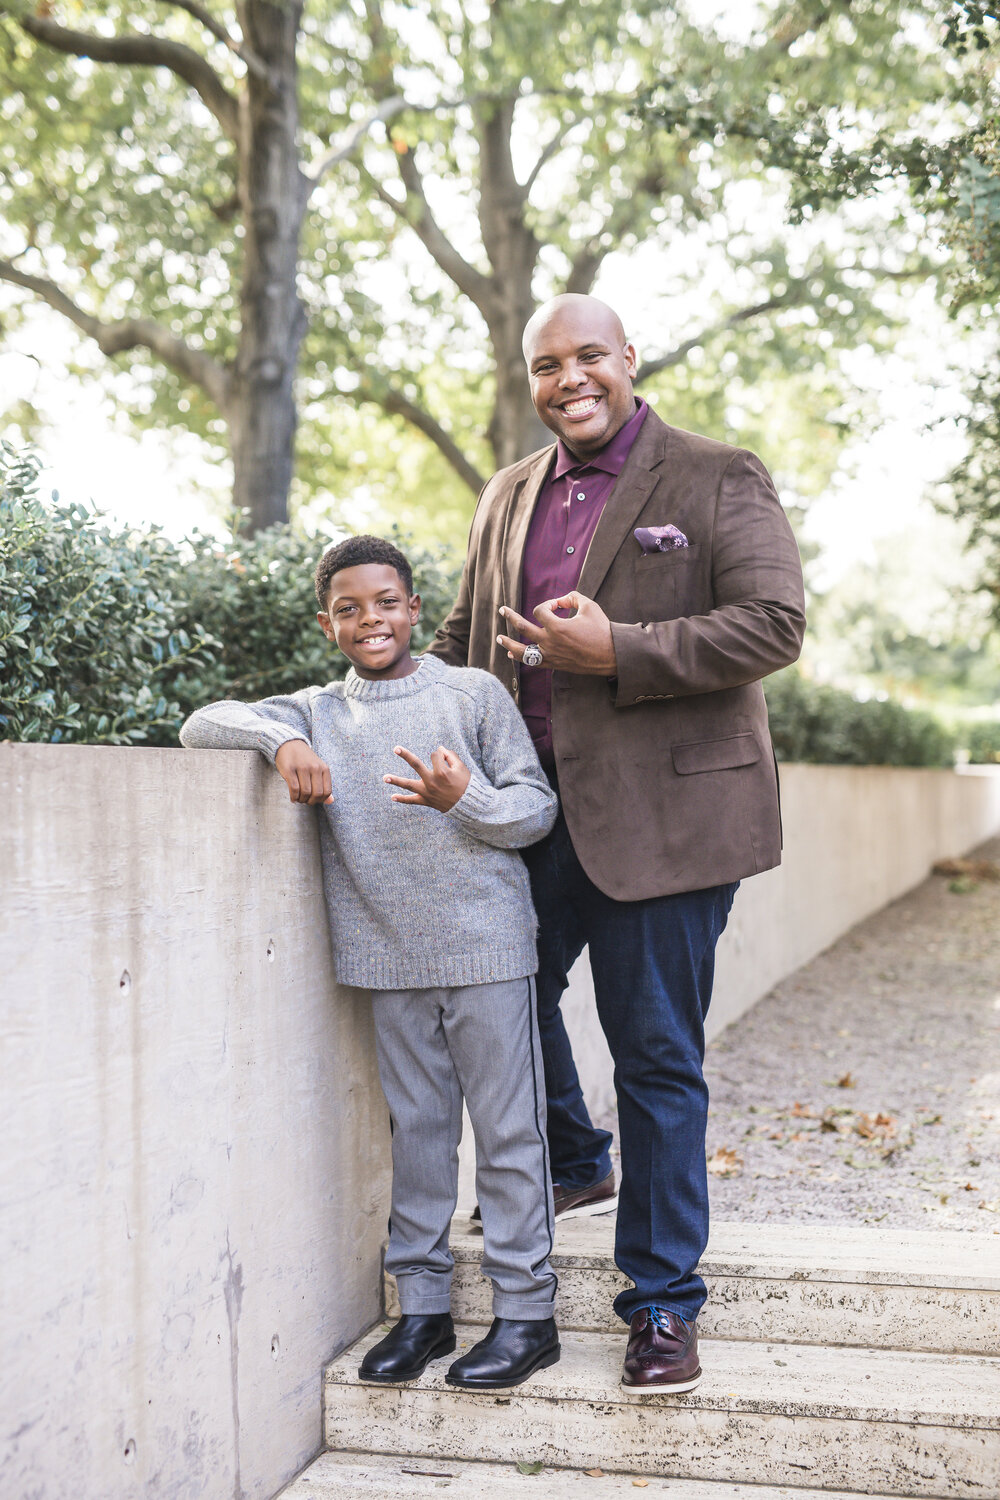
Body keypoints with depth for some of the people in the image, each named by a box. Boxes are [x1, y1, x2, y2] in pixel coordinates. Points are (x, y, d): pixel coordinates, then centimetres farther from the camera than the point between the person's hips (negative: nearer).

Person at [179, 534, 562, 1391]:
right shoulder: (319, 713, 9)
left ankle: (527, 1311, 11)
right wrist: (281, 741, -14)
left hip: (485, 949, -3)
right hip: (390, 959, 3)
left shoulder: (474, 695, 1)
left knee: (509, 1130, 2)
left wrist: (466, 799, -19)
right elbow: (203, 726, 3)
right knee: (416, 1129, 12)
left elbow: (537, 808, 0)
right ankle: (423, 1304, 22)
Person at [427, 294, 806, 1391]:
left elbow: (774, 625, -13)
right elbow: (465, 636, 22)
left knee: (657, 1057, 2)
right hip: (532, 807, 6)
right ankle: (575, 1164, 46)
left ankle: (663, 1300, 17)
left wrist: (613, 654, -19)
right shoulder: (507, 499, 15)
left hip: (660, 812, -5)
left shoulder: (718, 480, -3)